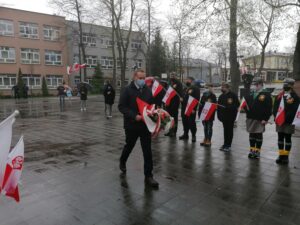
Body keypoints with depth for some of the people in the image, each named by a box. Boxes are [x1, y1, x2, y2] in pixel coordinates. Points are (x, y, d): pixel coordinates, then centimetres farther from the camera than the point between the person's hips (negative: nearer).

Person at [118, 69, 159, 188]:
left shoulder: (147, 90, 4)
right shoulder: (127, 90, -8)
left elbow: (152, 104, 13)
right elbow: (121, 106, -12)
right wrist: (134, 116, -22)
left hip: (145, 124, 3)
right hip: (131, 124, -2)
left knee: (147, 150, 2)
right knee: (129, 146, 19)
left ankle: (148, 176, 12)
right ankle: (122, 161, 50)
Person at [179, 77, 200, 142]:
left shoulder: (196, 88, -6)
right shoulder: (186, 89, 20)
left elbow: (197, 99, -14)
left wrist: (194, 108, -20)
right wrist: (181, 99, 9)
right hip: (184, 108, 8)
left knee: (191, 122, -5)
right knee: (185, 122, 12)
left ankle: (193, 135, 6)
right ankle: (185, 134, 23)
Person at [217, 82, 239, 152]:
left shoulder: (233, 95, -7)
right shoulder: (221, 96, 11)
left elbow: (237, 105, -11)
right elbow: (219, 105, 13)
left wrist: (227, 107, -23)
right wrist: (219, 115, 3)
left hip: (231, 116, -5)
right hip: (224, 116, 6)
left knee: (229, 130, 2)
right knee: (225, 130, 12)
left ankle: (228, 145, 8)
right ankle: (225, 144, 21)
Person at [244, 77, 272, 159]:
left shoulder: (266, 94, -6)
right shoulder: (251, 93, 12)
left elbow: (269, 107, -11)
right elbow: (246, 103, 21)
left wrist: (265, 119, -15)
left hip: (260, 119, -5)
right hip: (250, 118, 5)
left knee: (259, 135, 3)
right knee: (251, 134, 12)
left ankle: (257, 151, 14)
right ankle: (252, 150, 23)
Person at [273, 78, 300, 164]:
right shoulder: (279, 96, 9)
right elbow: (275, 108, 10)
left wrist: (290, 118, -15)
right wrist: (276, 116, -1)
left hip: (289, 122, -4)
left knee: (287, 138, 4)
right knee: (280, 138, 9)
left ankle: (286, 156, 12)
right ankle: (281, 155, 18)